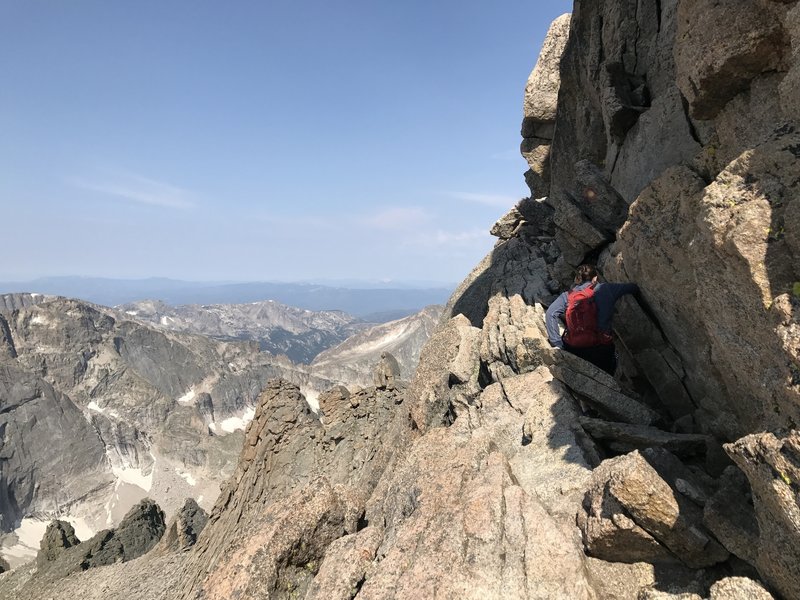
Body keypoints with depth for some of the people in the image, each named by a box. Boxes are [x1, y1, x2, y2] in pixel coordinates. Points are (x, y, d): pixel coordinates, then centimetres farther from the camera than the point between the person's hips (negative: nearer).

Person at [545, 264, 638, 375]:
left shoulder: (567, 296, 3)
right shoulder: (606, 289, 5)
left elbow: (551, 314, -10)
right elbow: (633, 288, 18)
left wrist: (557, 344, -10)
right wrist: (635, 287, 43)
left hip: (572, 349, 0)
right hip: (601, 350, 0)